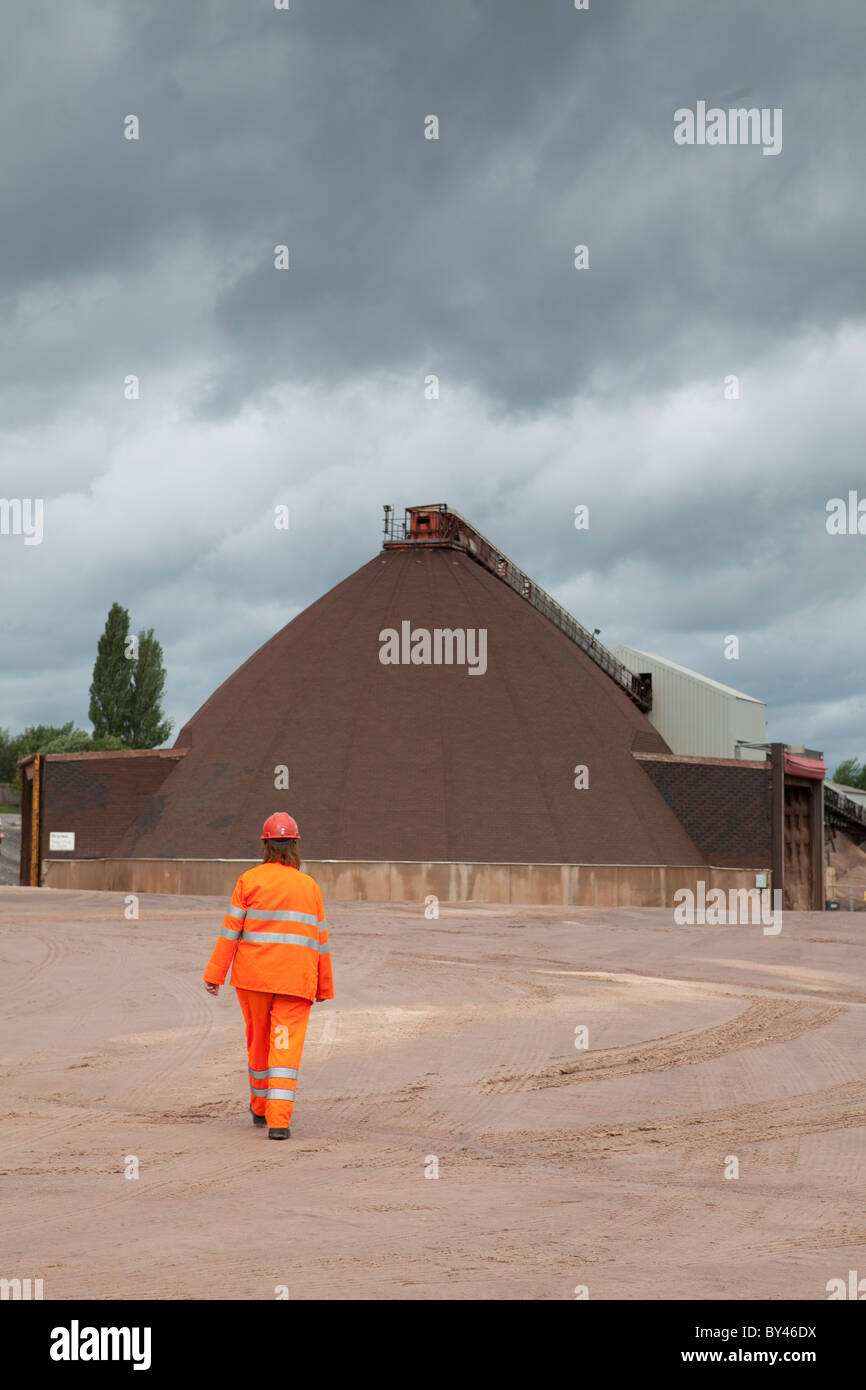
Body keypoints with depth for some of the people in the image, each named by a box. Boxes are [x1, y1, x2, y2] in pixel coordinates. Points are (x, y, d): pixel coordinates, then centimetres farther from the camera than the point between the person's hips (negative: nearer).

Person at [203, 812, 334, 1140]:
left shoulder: (249, 880, -2)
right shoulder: (309, 886, 4)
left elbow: (231, 930, -6)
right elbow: (320, 940, 7)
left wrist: (214, 975, -3)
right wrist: (324, 987, 16)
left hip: (253, 976, 0)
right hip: (296, 981, 0)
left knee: (258, 1039, 17)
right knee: (286, 1046, -4)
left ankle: (260, 1107, 34)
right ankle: (278, 1120, -14)